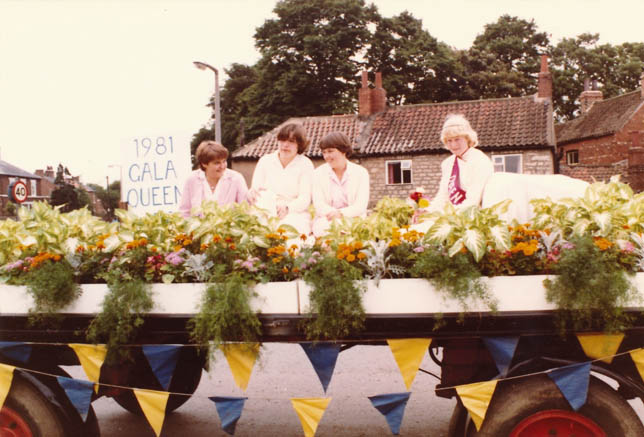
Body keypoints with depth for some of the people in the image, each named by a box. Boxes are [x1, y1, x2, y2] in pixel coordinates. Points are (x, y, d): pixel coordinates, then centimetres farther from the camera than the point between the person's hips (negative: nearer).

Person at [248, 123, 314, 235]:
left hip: (294, 214, -1)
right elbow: (255, 189, 5)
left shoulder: (305, 164, 4)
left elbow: (305, 198, -5)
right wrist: (251, 194, -21)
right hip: (264, 212, 1)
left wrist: (287, 208, -26)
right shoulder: (265, 161, 11)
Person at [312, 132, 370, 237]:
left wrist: (341, 213, -24)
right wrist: (332, 213, -25)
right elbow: (319, 205, -3)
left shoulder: (361, 172, 5)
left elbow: (361, 206, -5)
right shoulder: (318, 173, 8)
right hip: (326, 220, 0)